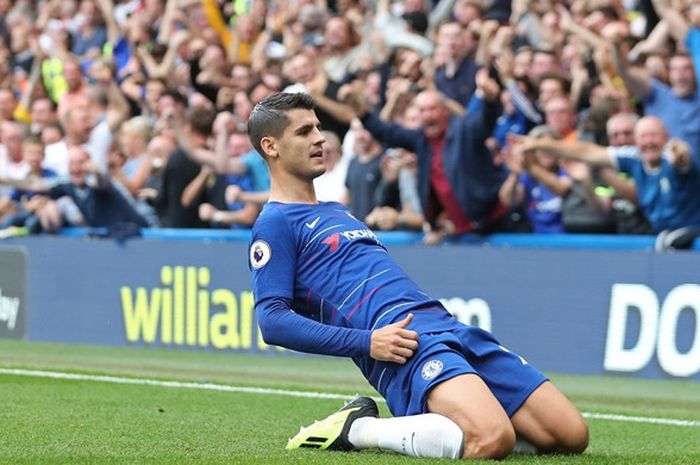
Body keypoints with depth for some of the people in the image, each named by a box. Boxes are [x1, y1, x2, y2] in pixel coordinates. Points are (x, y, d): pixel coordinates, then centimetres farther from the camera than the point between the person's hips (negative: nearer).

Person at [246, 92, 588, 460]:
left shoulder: (335, 211, 29)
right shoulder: (275, 225, 2)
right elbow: (272, 320, -10)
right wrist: (366, 342, -18)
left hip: (449, 328, 9)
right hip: (407, 344, -9)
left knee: (571, 435, -3)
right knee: (492, 439, -34)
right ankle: (354, 429, -12)